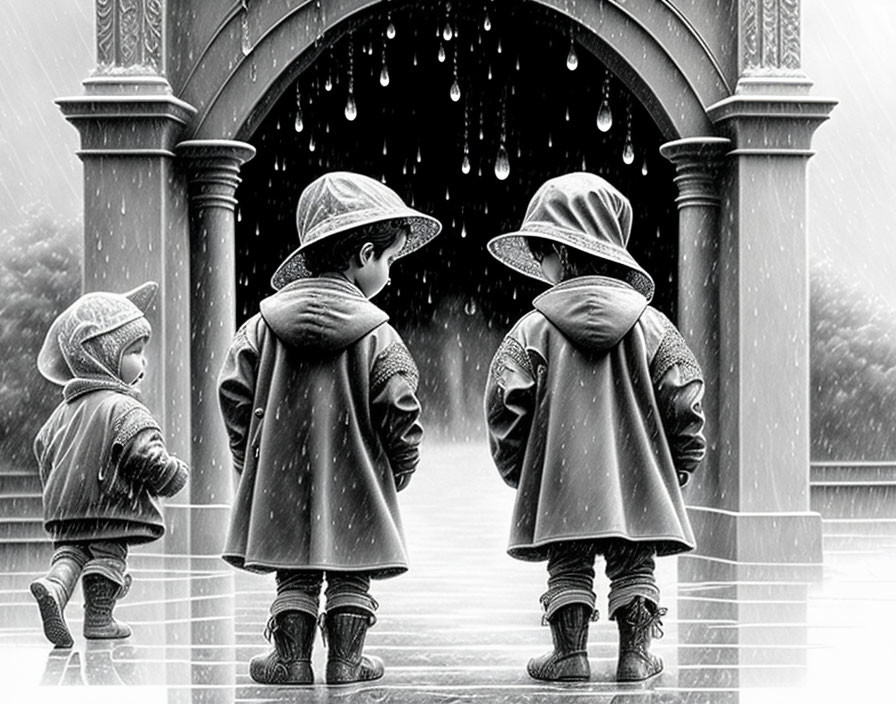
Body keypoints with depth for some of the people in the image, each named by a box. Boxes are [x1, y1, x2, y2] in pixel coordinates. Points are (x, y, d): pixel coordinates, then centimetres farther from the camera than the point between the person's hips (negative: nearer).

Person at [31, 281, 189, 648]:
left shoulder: (66, 409, 14)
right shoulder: (125, 410, -14)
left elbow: (43, 448, 23)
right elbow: (148, 458, -22)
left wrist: (55, 493, 35)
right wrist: (175, 474, -2)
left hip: (65, 507, 6)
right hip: (111, 507, -6)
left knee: (70, 550, 7)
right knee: (108, 554, 4)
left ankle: (54, 584, -21)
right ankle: (99, 617, 6)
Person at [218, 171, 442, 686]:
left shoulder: (266, 324, -2)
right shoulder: (376, 335, -11)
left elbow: (235, 393, 0)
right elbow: (400, 414, -10)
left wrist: (249, 457, 12)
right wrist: (400, 469, 7)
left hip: (283, 479, 3)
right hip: (356, 486, -2)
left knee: (294, 574, 12)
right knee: (351, 575, 10)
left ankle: (292, 657, 14)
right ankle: (345, 659, 14)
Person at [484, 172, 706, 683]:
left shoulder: (534, 331, -7)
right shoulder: (652, 326, -2)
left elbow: (506, 407, -6)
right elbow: (684, 403, -2)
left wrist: (517, 469, 9)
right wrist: (678, 468, 11)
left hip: (560, 486, -1)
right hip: (639, 485, 1)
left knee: (568, 567, 11)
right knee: (634, 565, 13)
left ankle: (570, 652, 11)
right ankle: (636, 653, 13)